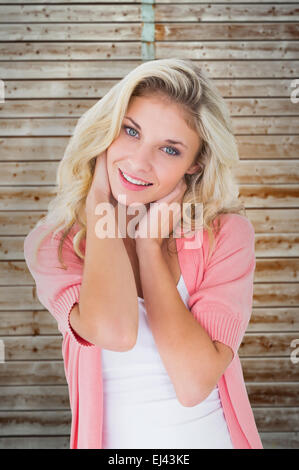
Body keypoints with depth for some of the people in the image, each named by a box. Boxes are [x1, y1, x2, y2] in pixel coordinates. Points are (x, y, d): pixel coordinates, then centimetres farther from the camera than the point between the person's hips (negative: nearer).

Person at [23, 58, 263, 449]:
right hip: (112, 438, 0)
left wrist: (149, 243, -18)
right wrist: (99, 204, -19)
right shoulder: (52, 245, -11)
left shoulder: (227, 234, -11)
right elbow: (115, 331, -28)